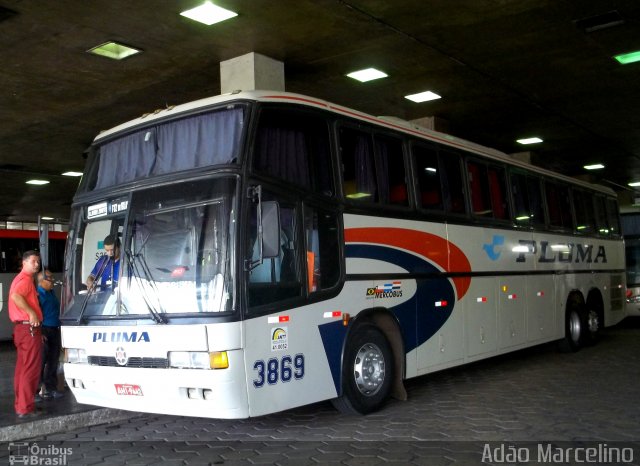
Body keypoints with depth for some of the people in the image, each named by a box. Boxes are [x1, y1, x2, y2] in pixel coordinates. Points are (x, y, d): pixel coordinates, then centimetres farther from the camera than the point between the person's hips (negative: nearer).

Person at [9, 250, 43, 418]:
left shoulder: (21, 278, 21)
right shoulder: (26, 279, -11)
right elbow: (15, 296, -30)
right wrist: (32, 313, -25)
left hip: (22, 327, 11)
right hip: (28, 328, -11)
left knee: (22, 368, 14)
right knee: (31, 369, -8)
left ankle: (20, 405, 20)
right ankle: (25, 408, -8)